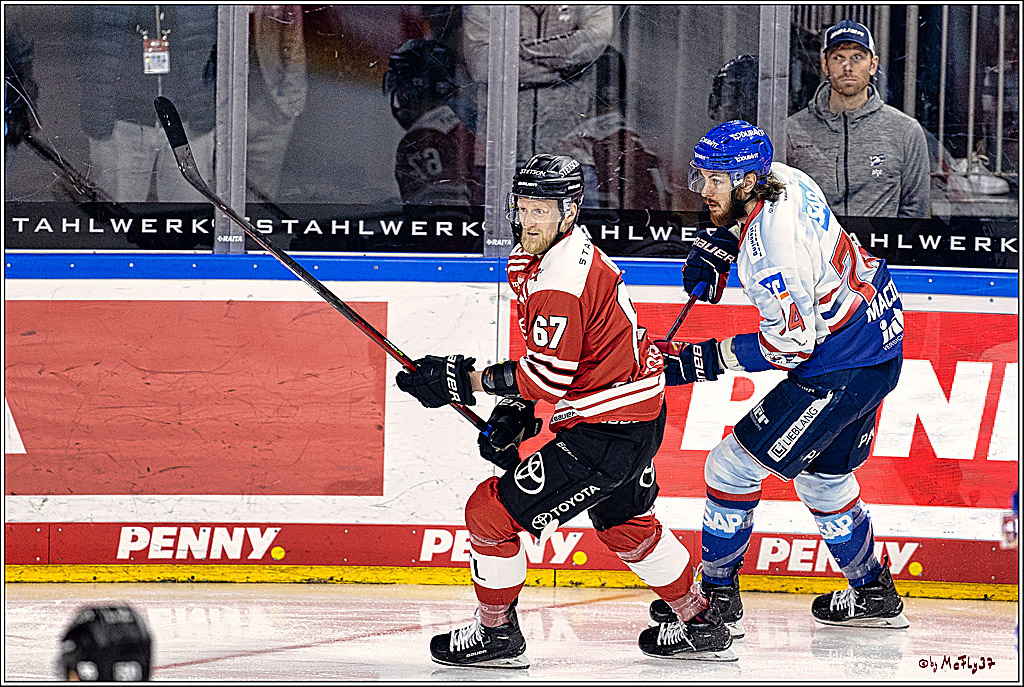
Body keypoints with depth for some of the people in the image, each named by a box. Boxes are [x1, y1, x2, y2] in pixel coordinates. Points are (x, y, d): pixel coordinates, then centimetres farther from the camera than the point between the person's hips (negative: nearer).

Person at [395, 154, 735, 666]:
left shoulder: (563, 279, -25)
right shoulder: (532, 257, 8)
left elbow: (550, 375, -25)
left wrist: (467, 380, -19)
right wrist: (515, 412, 10)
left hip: (606, 430, -11)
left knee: (491, 512, -5)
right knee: (624, 523, 31)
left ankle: (496, 635, 9)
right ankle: (701, 626, 40)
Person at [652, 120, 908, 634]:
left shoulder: (770, 252, -30)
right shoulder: (785, 179, -3)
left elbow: (792, 343, -24)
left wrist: (704, 361, -21)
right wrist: (714, 248, 5)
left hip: (840, 371, -10)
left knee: (733, 467, -3)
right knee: (821, 475, 26)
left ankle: (717, 602, 6)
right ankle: (874, 596, 37)